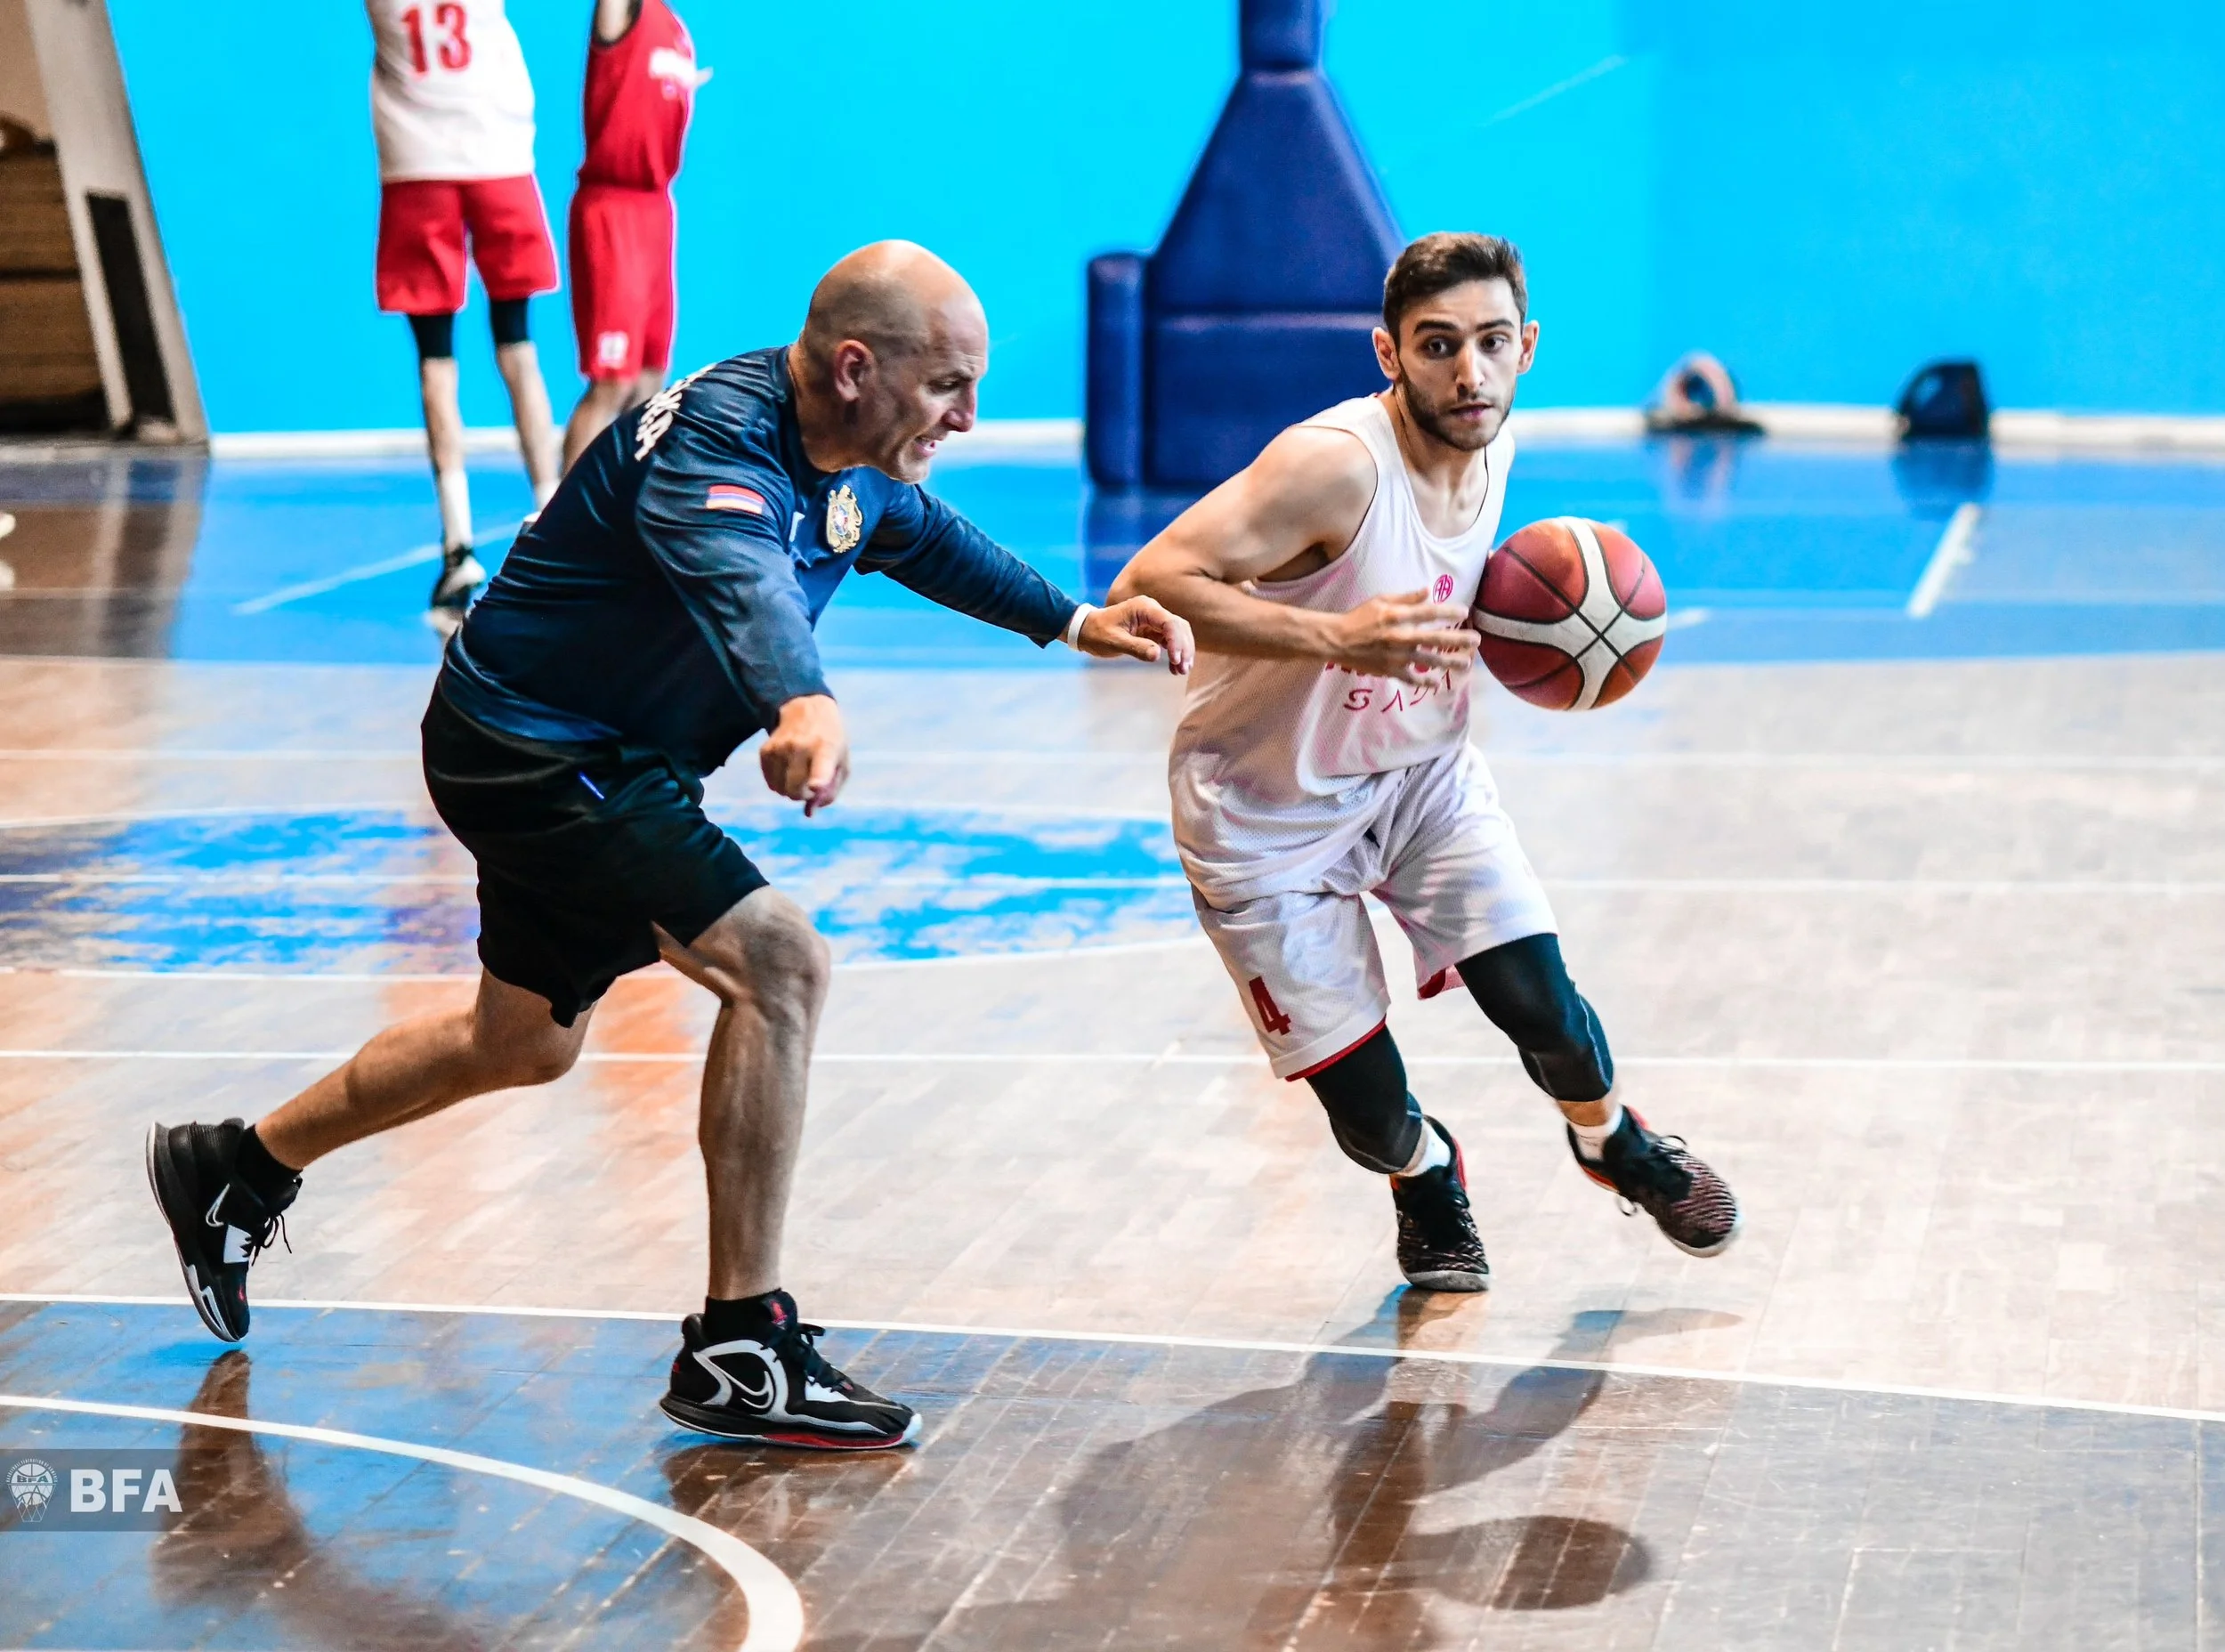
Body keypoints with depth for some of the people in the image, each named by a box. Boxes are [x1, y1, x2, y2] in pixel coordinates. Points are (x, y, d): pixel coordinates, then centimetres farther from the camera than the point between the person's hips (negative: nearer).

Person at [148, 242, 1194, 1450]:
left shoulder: (857, 461, -1)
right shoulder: (716, 440, -29)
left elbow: (923, 537, 24)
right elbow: (742, 579, -52)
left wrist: (1073, 622, 21)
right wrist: (802, 705, -71)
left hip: (584, 759, 10)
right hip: (532, 751, -10)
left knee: (526, 1042, 24)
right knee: (776, 962, -22)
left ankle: (240, 1169, 44)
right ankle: (739, 1351, -16)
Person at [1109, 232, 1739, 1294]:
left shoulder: (1491, 448, -6)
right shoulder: (1336, 463, -30)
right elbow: (1147, 586, -36)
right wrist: (1334, 637, -45)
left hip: (1421, 770, 5)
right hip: (1270, 812, -5)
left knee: (1539, 1003, -6)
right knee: (1369, 1115, -4)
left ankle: (1615, 1144, 29)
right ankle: (1427, 1182, 34)